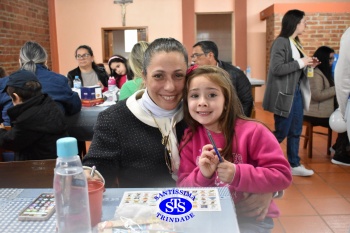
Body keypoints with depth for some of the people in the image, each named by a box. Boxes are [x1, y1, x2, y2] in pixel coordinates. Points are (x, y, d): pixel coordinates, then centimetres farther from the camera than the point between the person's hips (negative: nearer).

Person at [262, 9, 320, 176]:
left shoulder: (296, 42, 14)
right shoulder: (281, 42, -13)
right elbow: (276, 69, -23)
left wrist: (308, 65, 3)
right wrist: (301, 63, -19)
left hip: (297, 91, 9)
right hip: (284, 93, -9)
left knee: (295, 131, 12)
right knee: (281, 132, -1)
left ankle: (294, 165, 23)